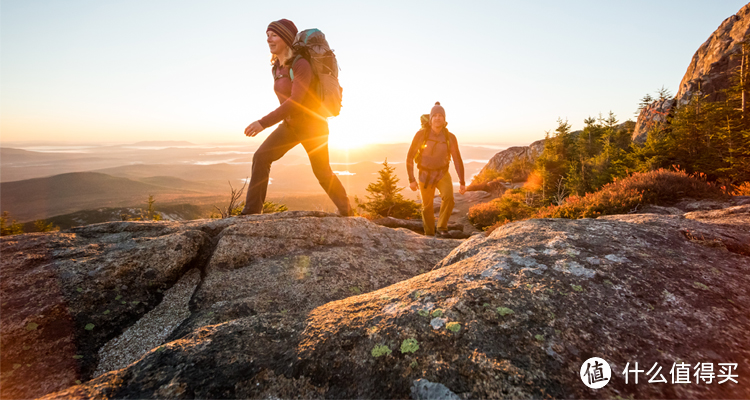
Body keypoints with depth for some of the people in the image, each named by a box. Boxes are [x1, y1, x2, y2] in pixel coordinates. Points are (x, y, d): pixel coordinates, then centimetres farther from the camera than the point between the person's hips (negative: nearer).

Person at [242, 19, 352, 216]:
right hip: (291, 124, 7)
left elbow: (295, 101, -33)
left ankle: (345, 209, 28)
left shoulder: (301, 65, -23)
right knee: (261, 157, -10)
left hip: (312, 125, -7)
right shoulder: (277, 68, 3)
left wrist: (263, 123, -36)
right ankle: (251, 211, -5)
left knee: (322, 173, 5)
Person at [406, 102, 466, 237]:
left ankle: (442, 228, -9)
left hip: (442, 173, 1)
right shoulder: (421, 134, -17)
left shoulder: (450, 137, -12)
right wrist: (411, 179, -15)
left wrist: (462, 182, -6)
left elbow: (457, 160, -4)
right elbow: (410, 156, -12)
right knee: (427, 207, 9)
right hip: (425, 175, 0)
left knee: (448, 197, -27)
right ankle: (429, 234, 32)